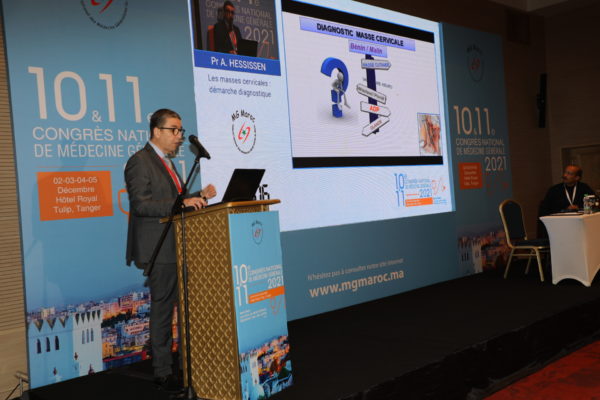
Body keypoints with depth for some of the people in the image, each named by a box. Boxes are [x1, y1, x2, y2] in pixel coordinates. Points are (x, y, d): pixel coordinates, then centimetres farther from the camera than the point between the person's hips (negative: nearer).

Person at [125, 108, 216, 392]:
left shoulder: (166, 162, 19)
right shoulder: (140, 161, -10)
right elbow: (141, 204, -20)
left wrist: (199, 196, 7)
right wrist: (182, 203, -26)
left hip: (176, 248, 9)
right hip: (159, 249, -9)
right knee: (163, 309, -2)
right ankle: (163, 371, 9)